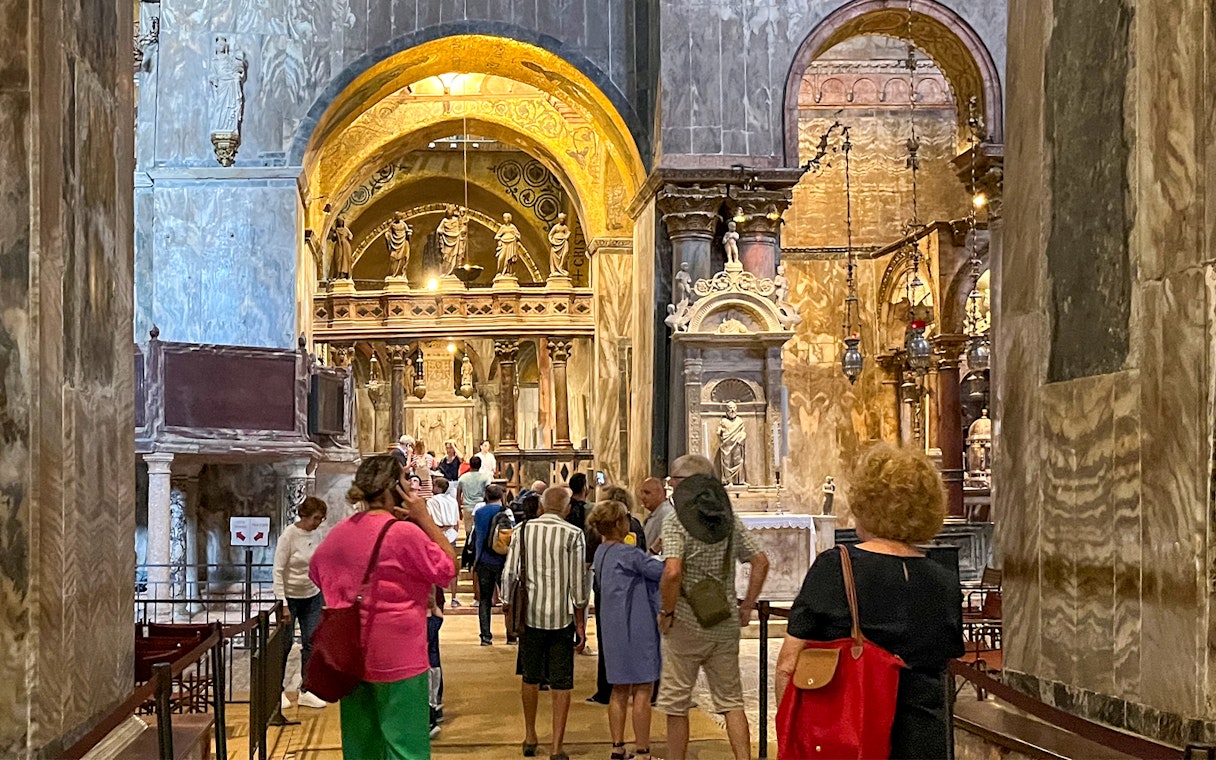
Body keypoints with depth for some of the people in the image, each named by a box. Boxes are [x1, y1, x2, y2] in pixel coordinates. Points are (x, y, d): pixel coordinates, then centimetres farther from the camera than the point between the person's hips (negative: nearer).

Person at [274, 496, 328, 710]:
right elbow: (278, 570, -18)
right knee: (284, 644, 4)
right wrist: (282, 604, -21)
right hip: (290, 596, -5)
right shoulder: (289, 535, -16)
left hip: (312, 596, 5)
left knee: (311, 644, 3)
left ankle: (306, 692, 10)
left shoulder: (315, 535, 1)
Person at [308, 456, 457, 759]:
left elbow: (317, 570, 20)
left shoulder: (339, 532, 4)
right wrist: (425, 518, -7)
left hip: (350, 655, 7)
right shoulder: (404, 532, -18)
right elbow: (449, 568, -9)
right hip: (397, 656, -7)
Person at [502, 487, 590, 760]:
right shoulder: (573, 535, -7)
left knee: (531, 678, 18)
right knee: (561, 683, 3)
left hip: (530, 614, 3)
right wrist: (581, 623, 0)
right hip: (562, 616, -3)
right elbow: (578, 583, -7)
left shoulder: (522, 530, 1)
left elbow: (509, 574, 1)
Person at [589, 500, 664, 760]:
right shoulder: (628, 553, -17)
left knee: (620, 690, 14)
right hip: (636, 628, -9)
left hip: (613, 629, 9)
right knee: (642, 691, -2)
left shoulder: (602, 552, 10)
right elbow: (661, 571, -18)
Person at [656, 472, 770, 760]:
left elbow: (672, 572, -25)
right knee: (731, 701, 11)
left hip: (686, 625, -5)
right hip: (726, 626, 5)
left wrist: (667, 612, -12)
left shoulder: (676, 524, -12)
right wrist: (747, 606, 8)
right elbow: (761, 561, 3)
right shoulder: (731, 521, 5)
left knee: (676, 705, 8)